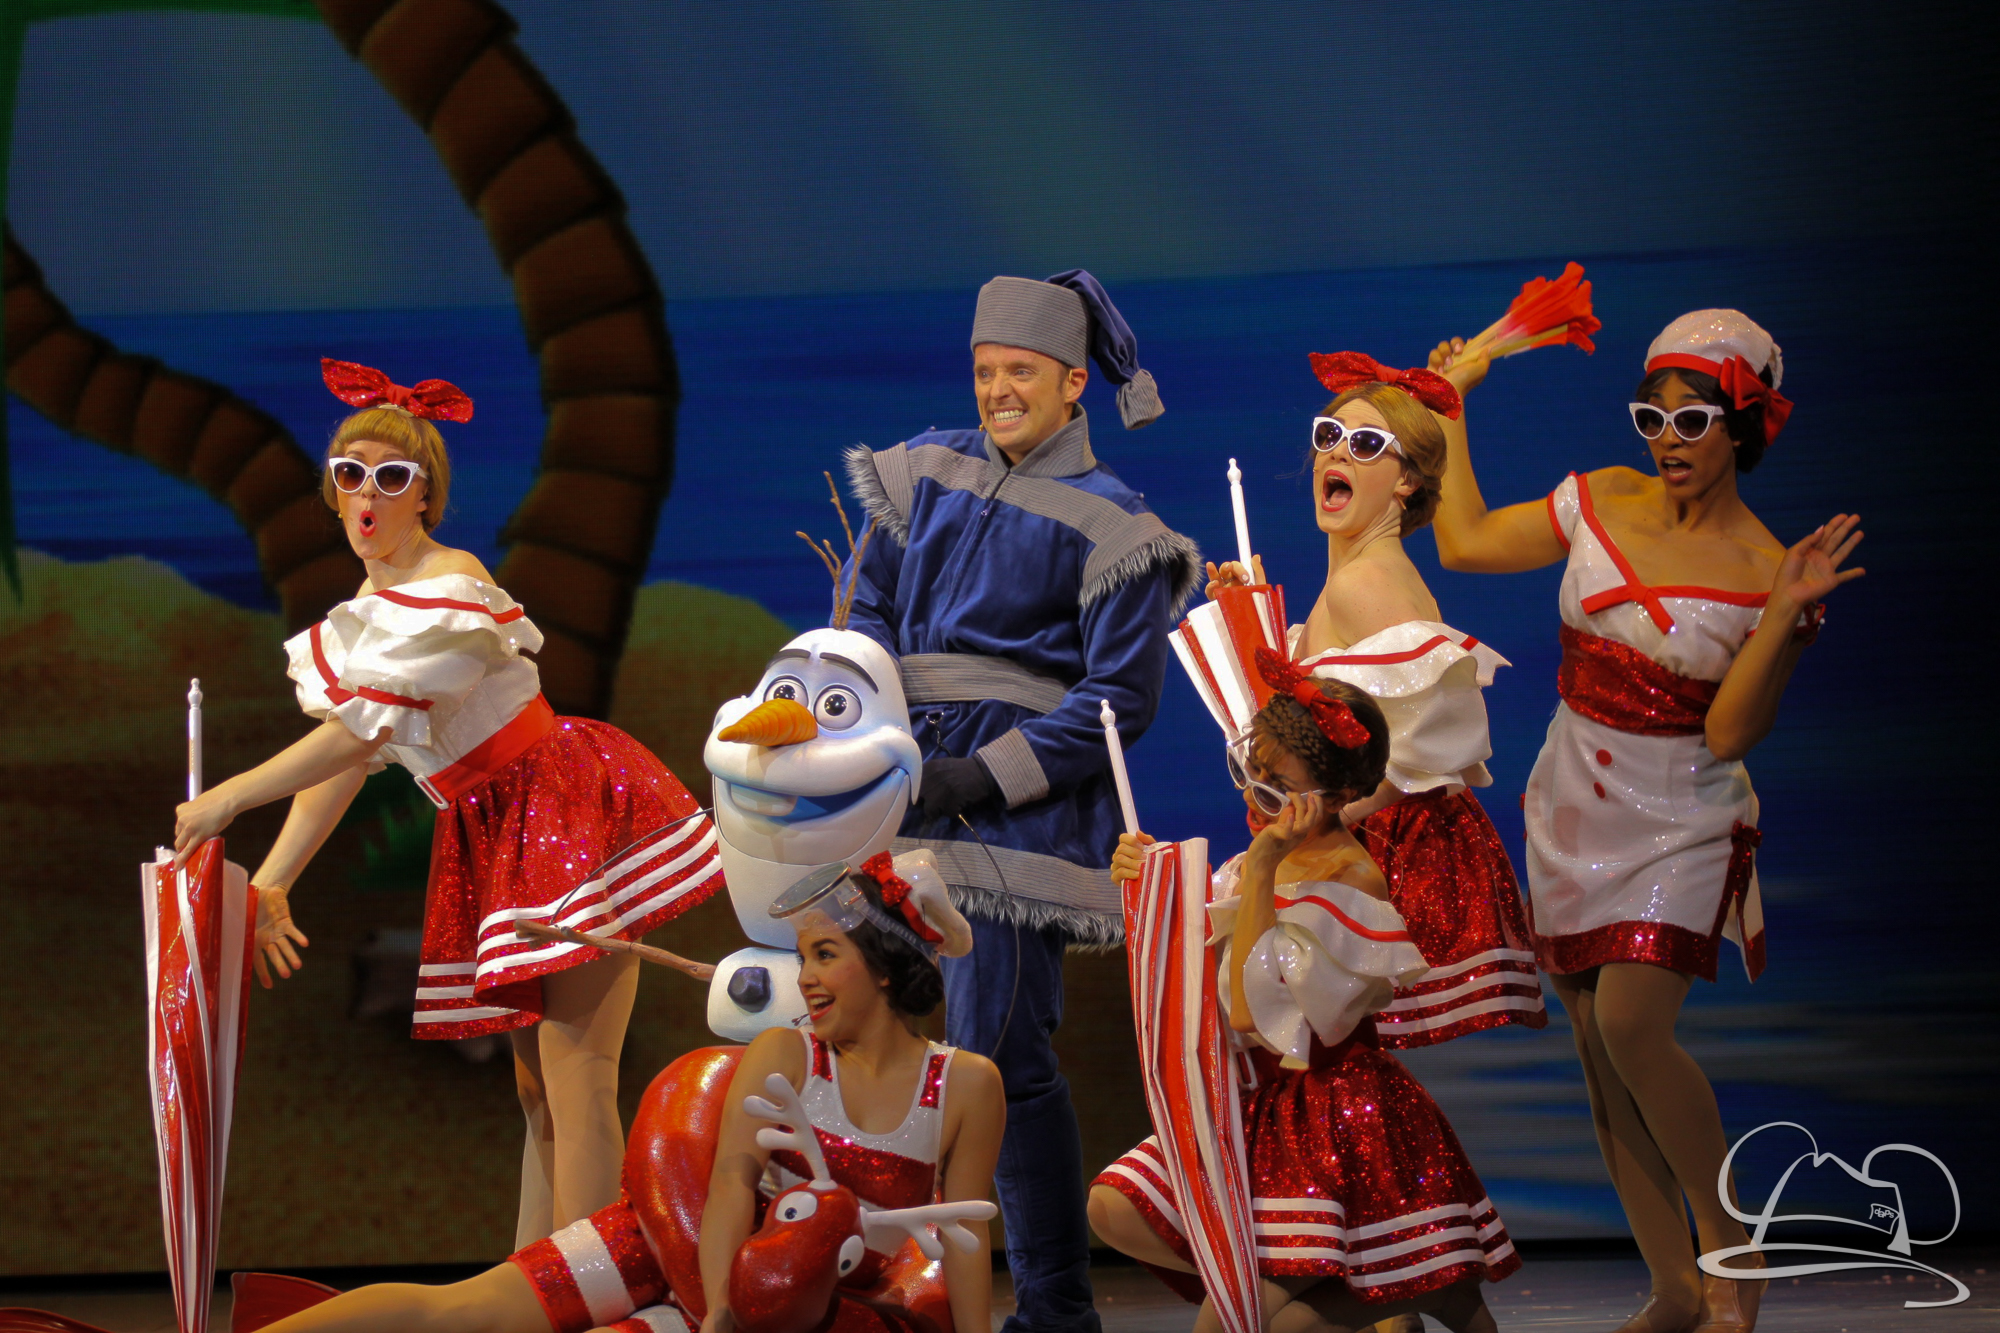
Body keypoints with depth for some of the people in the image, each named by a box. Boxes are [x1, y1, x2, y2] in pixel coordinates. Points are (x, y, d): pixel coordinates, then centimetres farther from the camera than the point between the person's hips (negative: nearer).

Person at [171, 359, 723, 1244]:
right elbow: (341, 751, 13)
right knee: (536, 1088, 11)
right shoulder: (370, 602, 11)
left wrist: (229, 799, -15)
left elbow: (366, 732, -21)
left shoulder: (445, 589, -17)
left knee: (574, 1078, -14)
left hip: (570, 813, -9)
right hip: (492, 840, 9)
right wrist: (269, 883, 7)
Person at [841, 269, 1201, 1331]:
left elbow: (1121, 698, -6)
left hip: (1022, 806, -5)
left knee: (997, 1046, -10)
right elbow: (868, 615, 14)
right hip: (910, 794, 6)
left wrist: (985, 775, -13)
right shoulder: (927, 475, 12)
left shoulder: (1104, 523, -2)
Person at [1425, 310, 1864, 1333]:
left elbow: (1731, 731, -15)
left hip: (1682, 821, -5)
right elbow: (1465, 542, 10)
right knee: (1599, 1053, 3)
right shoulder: (1602, 501, 1)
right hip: (1573, 811, 5)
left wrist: (1786, 616, -26)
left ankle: (1731, 1246, -2)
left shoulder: (1761, 572, -11)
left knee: (1630, 1024, -21)